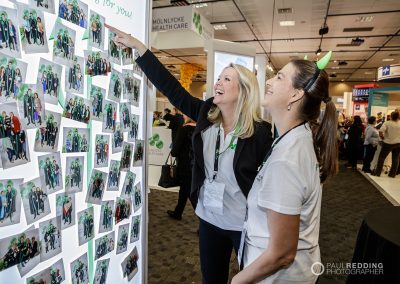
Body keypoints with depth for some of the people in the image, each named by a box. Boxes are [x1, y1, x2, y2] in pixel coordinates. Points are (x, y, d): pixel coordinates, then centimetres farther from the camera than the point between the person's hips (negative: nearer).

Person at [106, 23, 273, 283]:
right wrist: (136, 45, -8)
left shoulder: (260, 132, -18)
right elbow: (170, 87, -7)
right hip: (209, 218, 5)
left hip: (246, 225, -4)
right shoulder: (206, 115, -6)